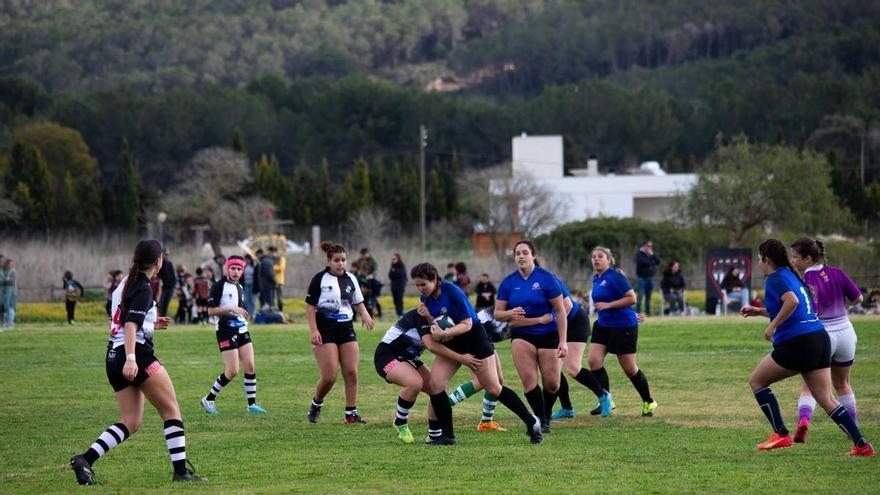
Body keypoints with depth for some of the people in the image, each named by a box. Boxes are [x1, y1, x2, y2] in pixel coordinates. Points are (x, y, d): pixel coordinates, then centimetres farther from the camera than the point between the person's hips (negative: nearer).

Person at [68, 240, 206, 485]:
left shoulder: (126, 284, 16)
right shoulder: (143, 290, -10)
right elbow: (130, 326, -22)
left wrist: (151, 324, 29)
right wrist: (130, 359, -30)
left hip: (114, 357, 9)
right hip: (137, 355, -9)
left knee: (131, 423, 7)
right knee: (171, 410, 2)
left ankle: (85, 460, -9)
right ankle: (181, 470, -2)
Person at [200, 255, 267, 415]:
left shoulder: (240, 287, 15)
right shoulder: (219, 286, -9)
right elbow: (211, 310, -14)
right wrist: (231, 309, -20)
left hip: (241, 330, 7)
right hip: (226, 331, -7)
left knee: (250, 366, -1)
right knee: (233, 371, -10)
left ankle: (251, 404, 7)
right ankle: (208, 400, 5)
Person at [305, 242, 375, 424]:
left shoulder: (350, 279, 9)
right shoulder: (320, 279, -5)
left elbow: (358, 302, 20)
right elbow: (310, 306, -4)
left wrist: (365, 314, -2)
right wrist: (314, 331, -13)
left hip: (347, 330, 5)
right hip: (326, 332, -5)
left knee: (351, 373, -2)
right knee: (329, 376, -10)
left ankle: (351, 413, 4)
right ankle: (316, 405, 16)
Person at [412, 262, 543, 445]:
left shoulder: (452, 292, -24)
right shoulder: (425, 299, -4)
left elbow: (467, 324, -23)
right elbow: (436, 326, 3)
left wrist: (444, 333, -36)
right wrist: (428, 317, -18)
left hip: (474, 339, -6)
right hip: (450, 344, 6)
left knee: (494, 388, -4)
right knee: (435, 385, -10)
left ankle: (532, 423, 10)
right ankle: (447, 435, -1)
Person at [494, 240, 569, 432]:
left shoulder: (547, 279, -9)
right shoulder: (508, 282, 1)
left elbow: (560, 311, -8)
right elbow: (498, 313, 5)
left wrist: (563, 341, -13)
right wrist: (510, 313, -19)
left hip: (548, 335, -2)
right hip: (521, 336, 2)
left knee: (552, 384, -4)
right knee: (529, 380, -14)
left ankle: (545, 417, 22)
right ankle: (540, 419, 0)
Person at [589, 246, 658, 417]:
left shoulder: (615, 276, -16)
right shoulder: (596, 278, 9)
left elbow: (631, 298, -20)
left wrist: (608, 305, -22)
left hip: (623, 326, -8)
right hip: (603, 325, 8)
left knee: (629, 368, 1)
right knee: (594, 361, -8)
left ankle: (649, 402, 19)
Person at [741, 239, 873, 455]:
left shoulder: (775, 279, -5)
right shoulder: (792, 276, 22)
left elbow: (792, 301, -25)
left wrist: (773, 326, -18)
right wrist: (759, 311, 33)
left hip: (796, 342, -8)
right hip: (820, 338, 8)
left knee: (756, 381, 9)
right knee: (827, 400, 7)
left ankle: (781, 434, 4)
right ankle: (861, 444, -5)